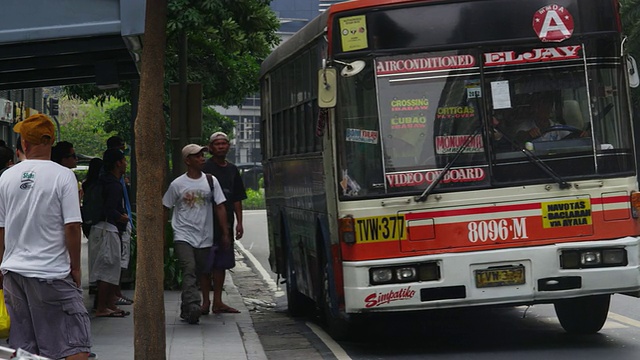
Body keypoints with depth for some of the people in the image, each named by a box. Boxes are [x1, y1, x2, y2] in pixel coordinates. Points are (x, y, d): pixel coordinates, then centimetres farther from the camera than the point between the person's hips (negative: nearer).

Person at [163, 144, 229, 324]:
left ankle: (186, 309, 20)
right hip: (183, 236, -3)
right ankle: (193, 306, -33)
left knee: (197, 274, 7)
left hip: (204, 238, 3)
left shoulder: (211, 181, 7)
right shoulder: (177, 184, 1)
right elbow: (165, 208, 8)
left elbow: (220, 207, 7)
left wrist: (225, 233, 2)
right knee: (189, 269, -21)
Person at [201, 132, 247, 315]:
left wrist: (239, 222, 9)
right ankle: (206, 301, 2)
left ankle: (218, 302, 13)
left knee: (221, 264, 8)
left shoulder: (232, 170, 14)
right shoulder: (205, 169, -5)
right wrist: (220, 221, -14)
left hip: (225, 225, 6)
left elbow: (237, 199, 18)